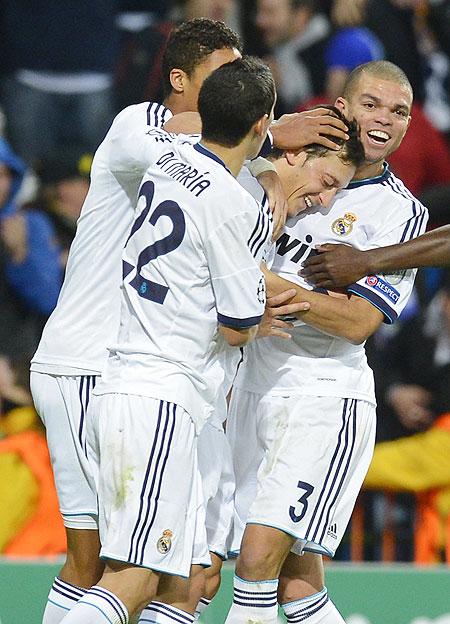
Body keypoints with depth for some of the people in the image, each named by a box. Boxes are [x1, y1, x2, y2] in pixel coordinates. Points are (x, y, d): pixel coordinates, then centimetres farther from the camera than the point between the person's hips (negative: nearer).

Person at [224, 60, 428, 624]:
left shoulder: (401, 212, -3)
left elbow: (359, 321, -12)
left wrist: (269, 283, -22)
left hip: (324, 397, -5)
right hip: (255, 387, 5)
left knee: (259, 556, -17)